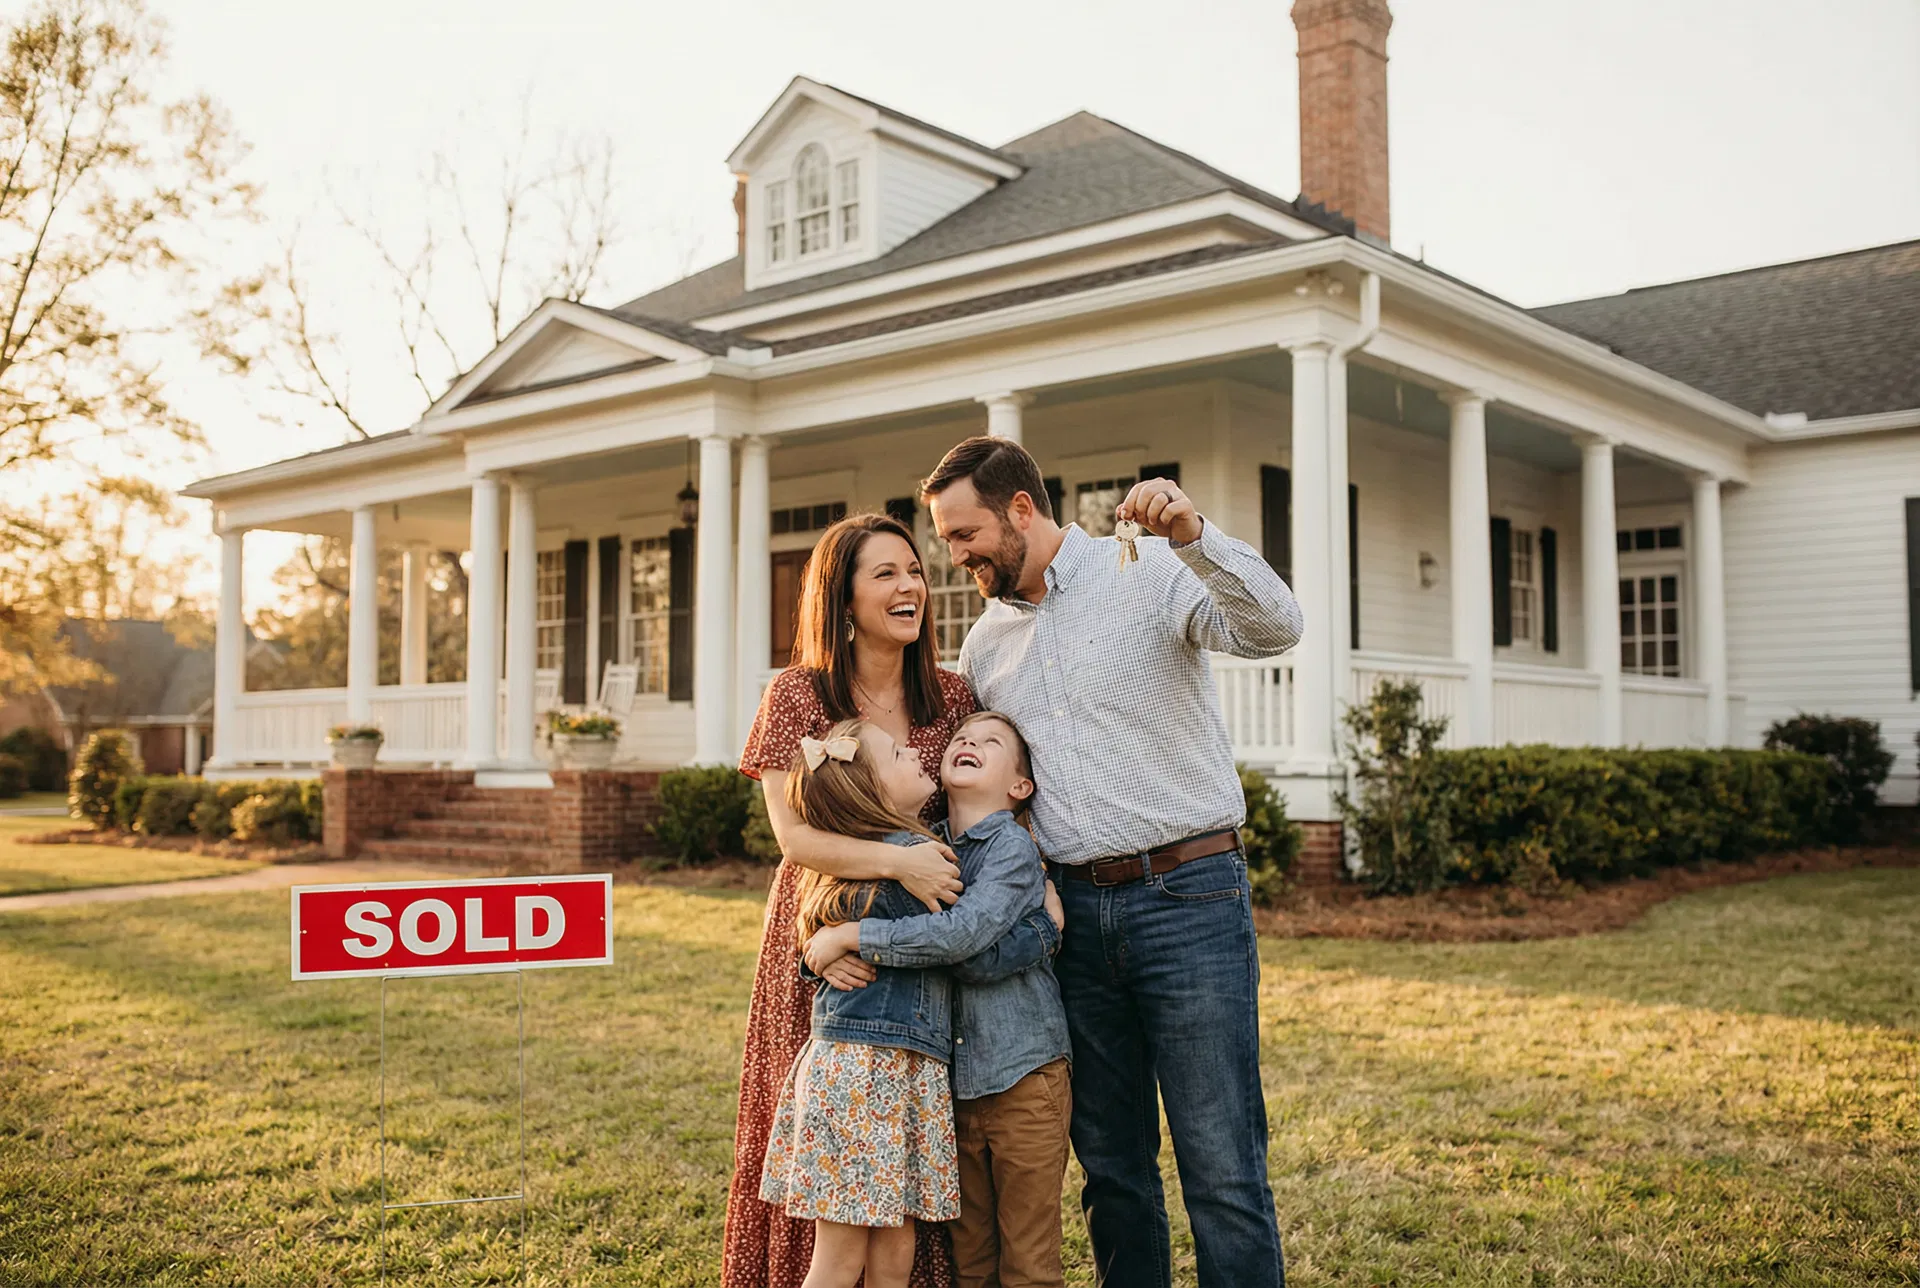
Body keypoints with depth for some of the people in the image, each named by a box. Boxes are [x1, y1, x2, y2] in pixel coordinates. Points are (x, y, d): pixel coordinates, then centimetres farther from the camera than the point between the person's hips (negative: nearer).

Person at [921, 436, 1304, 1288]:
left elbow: (1274, 628, -20)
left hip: (1186, 897, -5)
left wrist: (1194, 534, -34)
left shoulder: (1153, 572, -4)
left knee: (1221, 1168, -4)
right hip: (1075, 913, 6)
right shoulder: (984, 644, 14)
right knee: (1109, 1163, 12)